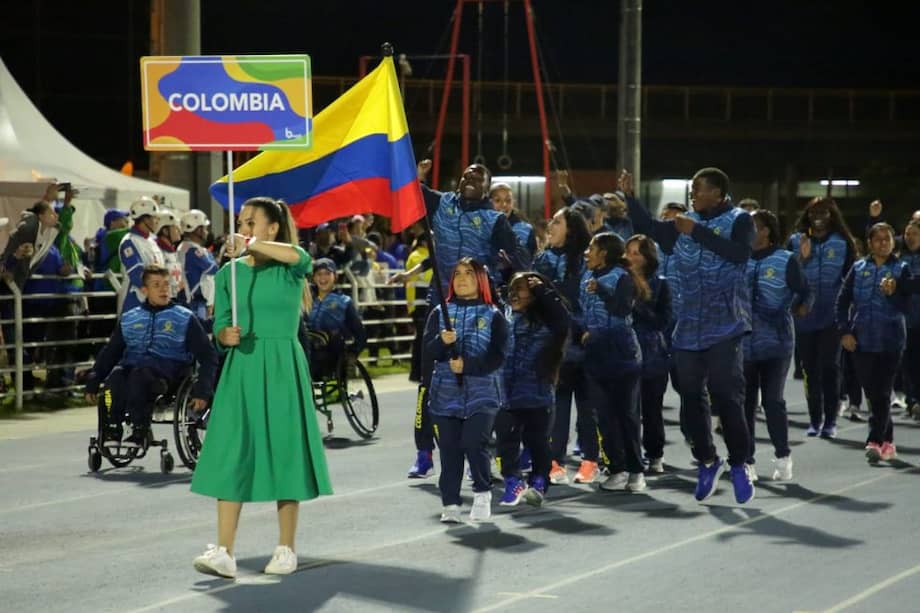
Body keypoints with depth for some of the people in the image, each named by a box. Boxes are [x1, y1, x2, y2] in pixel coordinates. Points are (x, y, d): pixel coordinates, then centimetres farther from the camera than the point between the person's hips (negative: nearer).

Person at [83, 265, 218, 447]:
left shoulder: (184, 318, 12)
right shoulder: (129, 319, 21)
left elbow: (208, 356, 9)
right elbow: (109, 353, 23)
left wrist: (203, 390, -3)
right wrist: (93, 382, 11)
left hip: (167, 369, -3)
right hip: (131, 364, 3)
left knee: (139, 374, -38)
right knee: (116, 374, -34)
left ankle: (139, 430, -37)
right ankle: (113, 428, -32)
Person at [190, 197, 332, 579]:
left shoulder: (290, 268, -2)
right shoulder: (230, 272, 8)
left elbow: (298, 255, -27)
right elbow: (219, 325, 9)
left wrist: (252, 245, -40)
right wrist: (225, 335, -14)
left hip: (282, 368, -3)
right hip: (241, 368, 3)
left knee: (285, 451, 1)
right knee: (231, 455, -5)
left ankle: (286, 549, 13)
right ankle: (224, 552, -7)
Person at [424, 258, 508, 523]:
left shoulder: (493, 315, 4)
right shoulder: (440, 313, 10)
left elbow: (498, 357, -3)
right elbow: (429, 352, 1)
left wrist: (468, 366, -16)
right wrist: (442, 341, -20)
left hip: (482, 393, -2)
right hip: (447, 392, 2)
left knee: (474, 442, -15)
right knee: (449, 449, 0)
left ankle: (482, 493, 6)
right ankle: (450, 505, 6)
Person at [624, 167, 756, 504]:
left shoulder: (739, 220, -4)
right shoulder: (685, 223, 12)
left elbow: (740, 253, -21)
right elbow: (650, 228, 15)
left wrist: (697, 232, -19)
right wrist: (629, 197, 6)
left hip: (724, 325, -6)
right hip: (688, 327, 6)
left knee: (726, 396, -8)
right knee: (691, 396, 9)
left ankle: (738, 464, 3)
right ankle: (707, 459, 25)